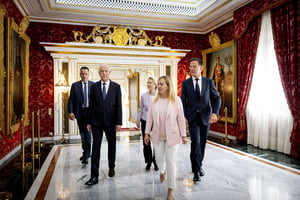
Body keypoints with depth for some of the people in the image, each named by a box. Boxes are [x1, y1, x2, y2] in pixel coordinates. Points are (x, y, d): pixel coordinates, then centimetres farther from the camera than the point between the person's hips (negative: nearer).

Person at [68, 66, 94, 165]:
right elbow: (71, 99, 1)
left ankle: (86, 155, 1)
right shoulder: (75, 85, 5)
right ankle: (86, 152, 29)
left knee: (87, 133, -8)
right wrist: (70, 112, -11)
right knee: (82, 134, 13)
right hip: (79, 113, 2)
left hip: (90, 112, -2)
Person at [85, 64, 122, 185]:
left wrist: (119, 122, -8)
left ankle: (111, 167, 35)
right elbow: (91, 105, 6)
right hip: (97, 121, 1)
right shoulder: (94, 86, 5)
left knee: (112, 145, 13)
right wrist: (89, 122, 3)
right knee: (96, 148, -1)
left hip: (110, 121, 0)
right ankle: (94, 176, 5)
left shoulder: (116, 87, 1)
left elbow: (119, 105, -2)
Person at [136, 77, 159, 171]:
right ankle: (148, 162, 25)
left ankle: (155, 162, 21)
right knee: (146, 143, 7)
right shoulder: (143, 96, 2)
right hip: (145, 121, 2)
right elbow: (140, 109, 10)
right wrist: (138, 120, 11)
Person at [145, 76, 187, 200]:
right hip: (158, 136, 3)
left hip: (172, 136, -3)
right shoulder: (154, 101, 0)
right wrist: (147, 133, 4)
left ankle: (170, 189, 20)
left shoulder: (176, 100, -8)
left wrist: (183, 135, -4)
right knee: (159, 158, 15)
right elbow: (149, 118, 5)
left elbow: (181, 119, -5)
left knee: (170, 162, 2)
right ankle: (162, 171, 52)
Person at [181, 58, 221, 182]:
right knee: (195, 141, -13)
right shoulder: (186, 83, 2)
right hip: (192, 117, -2)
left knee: (202, 143, 11)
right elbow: (183, 101, 1)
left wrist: (215, 112, -15)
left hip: (205, 117, 2)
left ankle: (199, 165, 33)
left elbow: (216, 98, 1)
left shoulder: (209, 82, 3)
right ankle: (196, 171, -3)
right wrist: (183, 117, -10)